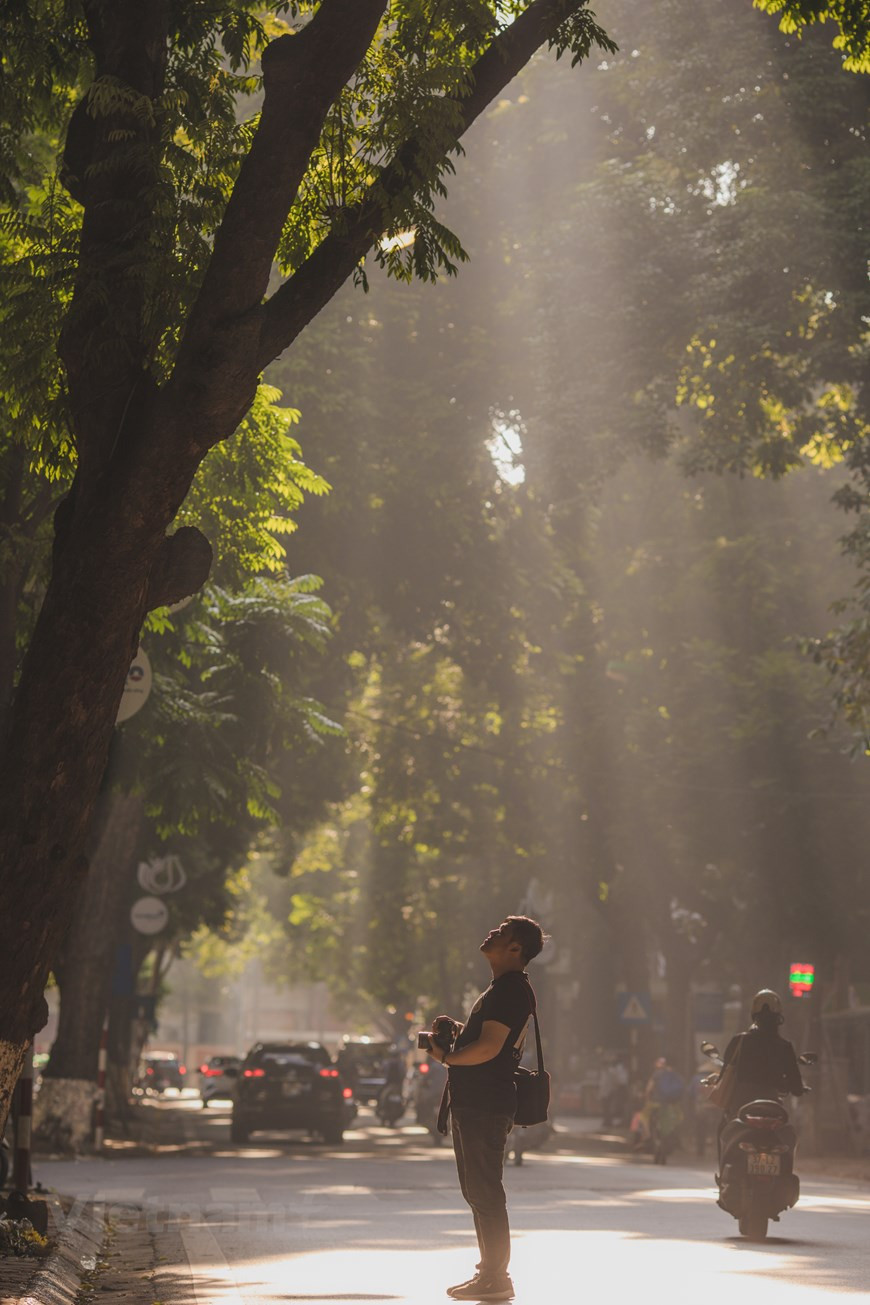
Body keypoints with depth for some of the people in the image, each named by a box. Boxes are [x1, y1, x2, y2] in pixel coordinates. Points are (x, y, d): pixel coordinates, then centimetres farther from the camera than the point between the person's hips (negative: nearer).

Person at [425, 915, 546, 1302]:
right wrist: (457, 1028, 12)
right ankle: (491, 1271, 24)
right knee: (478, 1191, 17)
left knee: (485, 1193, -7)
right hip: (474, 1103, 11)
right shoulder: (504, 987, 19)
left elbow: (488, 1048, -23)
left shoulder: (510, 989, -16)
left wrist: (445, 1057, -9)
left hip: (485, 1106, -11)